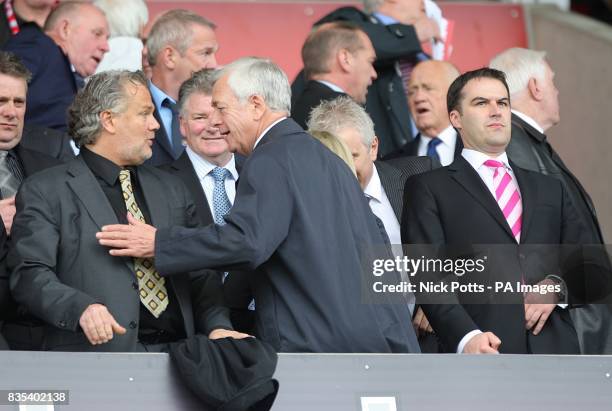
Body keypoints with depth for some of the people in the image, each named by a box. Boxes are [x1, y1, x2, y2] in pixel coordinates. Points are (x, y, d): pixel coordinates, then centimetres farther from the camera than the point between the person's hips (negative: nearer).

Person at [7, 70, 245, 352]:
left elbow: (200, 273, 20)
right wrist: (81, 308, -24)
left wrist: (217, 326, 1)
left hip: (179, 353, 5)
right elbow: (30, 275, -6)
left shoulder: (171, 190, 23)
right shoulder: (45, 192, 4)